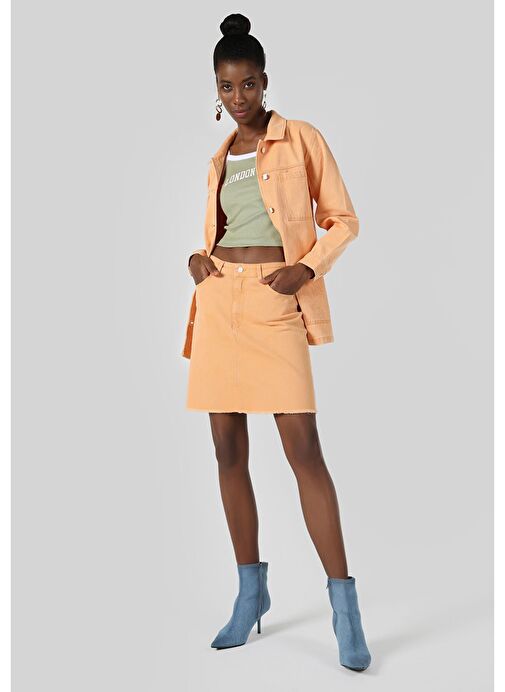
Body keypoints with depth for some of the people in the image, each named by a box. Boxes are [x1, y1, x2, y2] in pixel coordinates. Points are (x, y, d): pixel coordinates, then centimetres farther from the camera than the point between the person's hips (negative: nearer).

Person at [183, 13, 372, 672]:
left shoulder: (302, 140, 3)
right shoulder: (219, 160, 18)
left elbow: (343, 220, 3)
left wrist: (307, 268, -13)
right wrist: (198, 257, 5)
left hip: (276, 303, -5)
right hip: (220, 302, 5)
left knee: (304, 449, -11)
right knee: (229, 449, 6)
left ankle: (345, 605, -2)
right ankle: (251, 591, 19)